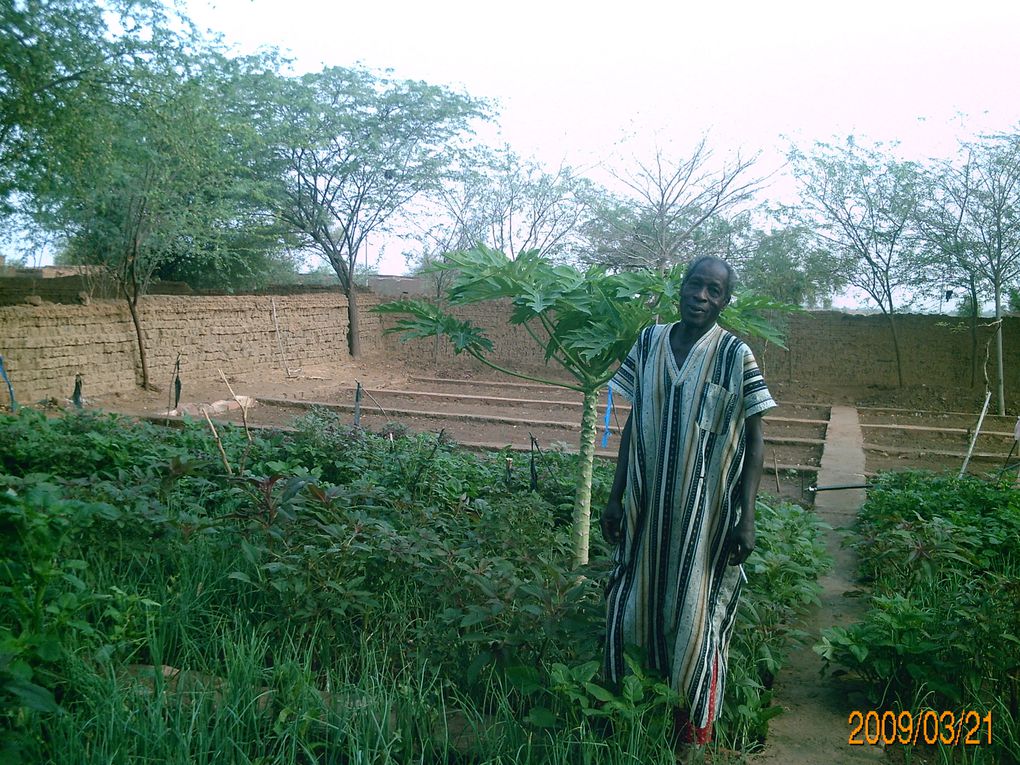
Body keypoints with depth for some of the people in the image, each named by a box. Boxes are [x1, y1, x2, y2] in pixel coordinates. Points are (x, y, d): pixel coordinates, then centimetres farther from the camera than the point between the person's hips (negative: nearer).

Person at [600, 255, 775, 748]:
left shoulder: (735, 356, -8)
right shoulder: (649, 343, 2)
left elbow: (754, 441, -4)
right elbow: (633, 425, 8)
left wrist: (746, 517, -10)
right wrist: (616, 497, 7)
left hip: (707, 514, -3)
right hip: (648, 507, 4)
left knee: (696, 615, 7)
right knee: (638, 604, 13)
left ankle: (694, 730, 26)